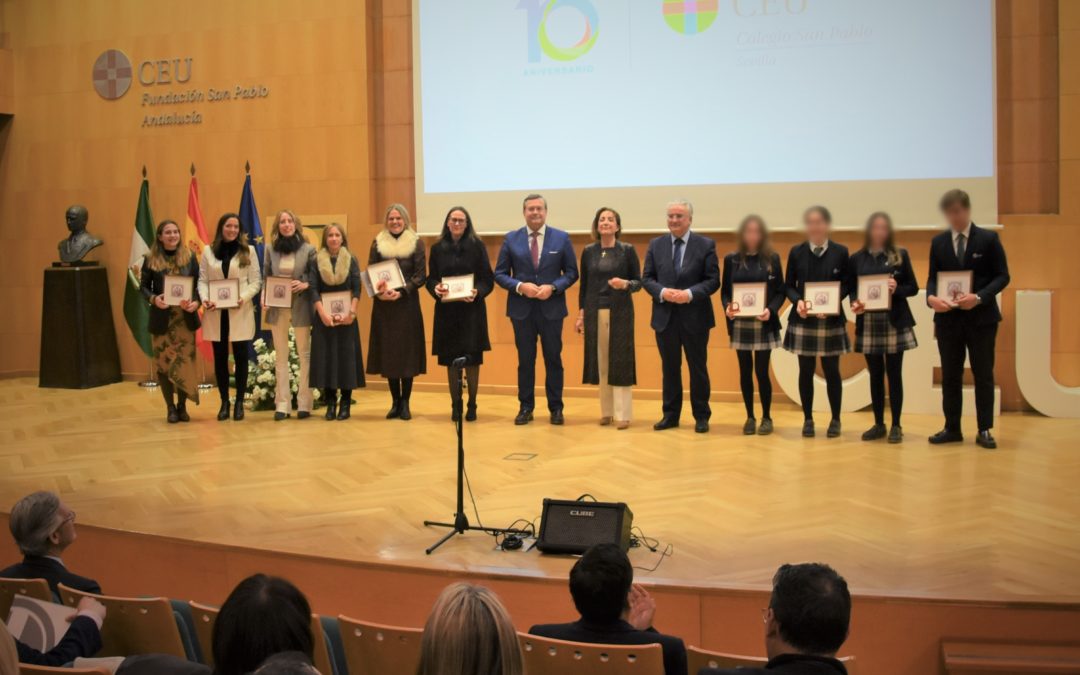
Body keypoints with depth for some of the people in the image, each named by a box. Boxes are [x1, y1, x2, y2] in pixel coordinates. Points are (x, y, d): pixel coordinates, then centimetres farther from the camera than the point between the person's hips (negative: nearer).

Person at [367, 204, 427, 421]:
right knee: (388, 352, 4)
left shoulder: (416, 243, 1)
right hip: (383, 305, 2)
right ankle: (395, 401, 14)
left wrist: (401, 291, -16)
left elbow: (421, 275, -4)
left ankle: (405, 403, 7)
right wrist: (379, 292, -14)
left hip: (407, 304, -2)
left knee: (407, 351, -1)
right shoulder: (378, 243, 7)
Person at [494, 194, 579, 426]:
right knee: (525, 360, 8)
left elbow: (571, 272, 2)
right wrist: (520, 286, -14)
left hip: (552, 308, 0)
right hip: (521, 309, 1)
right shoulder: (511, 239, 2)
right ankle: (526, 407, 18)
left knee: (553, 359, 7)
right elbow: (499, 274, 2)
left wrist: (553, 287, -15)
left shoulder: (561, 238, 1)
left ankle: (556, 408, 17)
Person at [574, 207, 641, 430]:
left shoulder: (628, 250, -1)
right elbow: (584, 284, 11)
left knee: (620, 361, -3)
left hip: (620, 312, -3)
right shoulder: (588, 251, 7)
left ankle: (622, 414, 0)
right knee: (600, 361, 4)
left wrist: (625, 284, -20)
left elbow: (638, 282, 1)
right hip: (595, 312, 3)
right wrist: (581, 314, 7)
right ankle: (606, 412, 13)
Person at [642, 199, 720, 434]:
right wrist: (662, 292, -15)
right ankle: (670, 414, 21)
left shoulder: (706, 245, -2)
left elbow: (713, 280, -6)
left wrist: (690, 293, -20)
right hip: (665, 317, 2)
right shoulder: (656, 245, 6)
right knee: (669, 368, 11)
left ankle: (701, 416, 17)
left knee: (698, 369, 6)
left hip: (695, 317, -2)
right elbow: (647, 278, 4)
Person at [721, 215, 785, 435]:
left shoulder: (772, 259, 1)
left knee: (762, 371, -3)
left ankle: (766, 417, 12)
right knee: (745, 371, 7)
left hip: (764, 324, -2)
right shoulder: (731, 259, 4)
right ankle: (750, 417, 18)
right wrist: (727, 307, -14)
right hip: (739, 324, 2)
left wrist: (771, 310, -17)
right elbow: (724, 290, 6)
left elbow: (780, 291, 0)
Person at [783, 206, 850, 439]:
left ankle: (835, 420, 17)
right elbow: (788, 285, 4)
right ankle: (808, 419, 16)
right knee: (806, 371, 6)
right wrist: (798, 301, -15)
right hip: (803, 320, 1)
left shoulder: (841, 252, 0)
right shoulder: (796, 252, 4)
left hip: (831, 320, -1)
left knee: (831, 371, 5)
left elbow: (846, 285, 0)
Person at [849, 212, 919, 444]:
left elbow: (913, 287, 2)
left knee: (894, 374, 2)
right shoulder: (856, 259, 5)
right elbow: (851, 290, 6)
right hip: (868, 324, 2)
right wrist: (855, 303, -13)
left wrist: (897, 289, -16)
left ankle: (896, 426, 8)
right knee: (875, 375, 8)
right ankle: (878, 424, 16)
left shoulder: (900, 255, 2)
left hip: (895, 322, -2)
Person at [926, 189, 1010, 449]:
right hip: (948, 318, 3)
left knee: (983, 374, 4)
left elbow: (1002, 276, -3)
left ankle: (984, 430, 11)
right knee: (950, 375, 7)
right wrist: (931, 297, -14)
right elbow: (933, 277, 8)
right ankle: (952, 428, 16)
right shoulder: (938, 242, 7)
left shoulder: (989, 239, -1)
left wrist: (979, 297, -19)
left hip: (981, 317, -3)